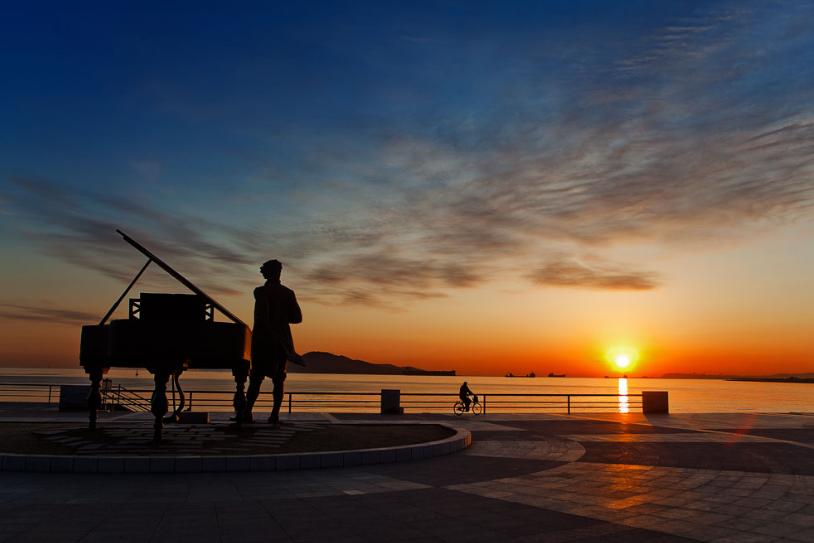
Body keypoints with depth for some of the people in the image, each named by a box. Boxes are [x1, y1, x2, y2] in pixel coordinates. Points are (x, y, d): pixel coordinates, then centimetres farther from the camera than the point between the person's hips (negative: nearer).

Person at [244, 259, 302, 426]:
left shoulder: (261, 292, -7)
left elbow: (262, 317, -20)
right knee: (278, 378, 6)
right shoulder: (288, 293, 4)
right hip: (283, 341, 3)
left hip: (262, 340, -3)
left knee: (257, 377, 4)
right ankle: (275, 414, 1)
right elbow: (297, 318, 3)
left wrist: (272, 335, -16)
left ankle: (247, 412, 2)